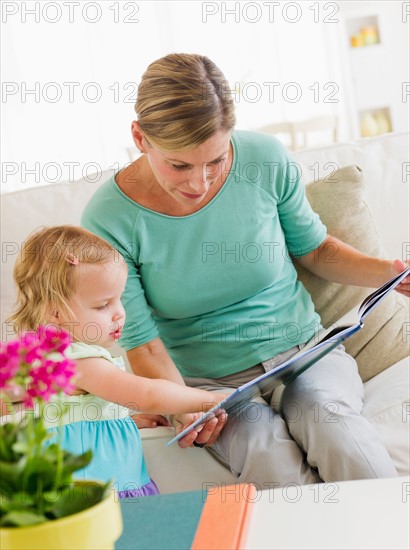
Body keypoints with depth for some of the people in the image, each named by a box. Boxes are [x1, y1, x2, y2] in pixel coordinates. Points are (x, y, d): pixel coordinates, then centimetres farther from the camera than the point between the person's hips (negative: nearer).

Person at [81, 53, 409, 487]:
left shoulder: (265, 159, -9)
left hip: (303, 350, 2)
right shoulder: (109, 219, -14)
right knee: (277, 470, -32)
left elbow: (313, 249, 8)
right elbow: (141, 342, -10)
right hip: (209, 381, -2)